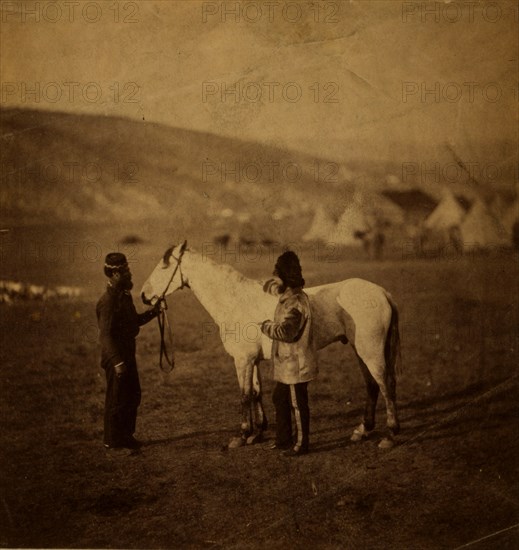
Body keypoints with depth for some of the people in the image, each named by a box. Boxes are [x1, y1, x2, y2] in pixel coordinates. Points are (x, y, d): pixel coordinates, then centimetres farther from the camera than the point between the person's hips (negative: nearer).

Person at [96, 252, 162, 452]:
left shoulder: (125, 296, 9)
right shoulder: (108, 301, -20)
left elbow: (135, 320, 21)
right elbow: (105, 335, -23)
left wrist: (153, 311, 6)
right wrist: (117, 362, -26)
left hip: (128, 354, 10)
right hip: (116, 356, -10)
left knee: (133, 396, 17)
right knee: (117, 398, 2)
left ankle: (126, 435, 30)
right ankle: (112, 440, 15)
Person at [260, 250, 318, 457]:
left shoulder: (294, 303, -24)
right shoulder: (288, 295, 7)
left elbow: (285, 331, -33)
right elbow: (274, 286, 32)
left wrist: (267, 326, -17)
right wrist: (272, 287, 11)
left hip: (295, 364, -11)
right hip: (286, 364, 11)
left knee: (298, 404, 2)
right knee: (280, 399, 21)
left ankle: (301, 444, 15)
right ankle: (284, 439, 34)